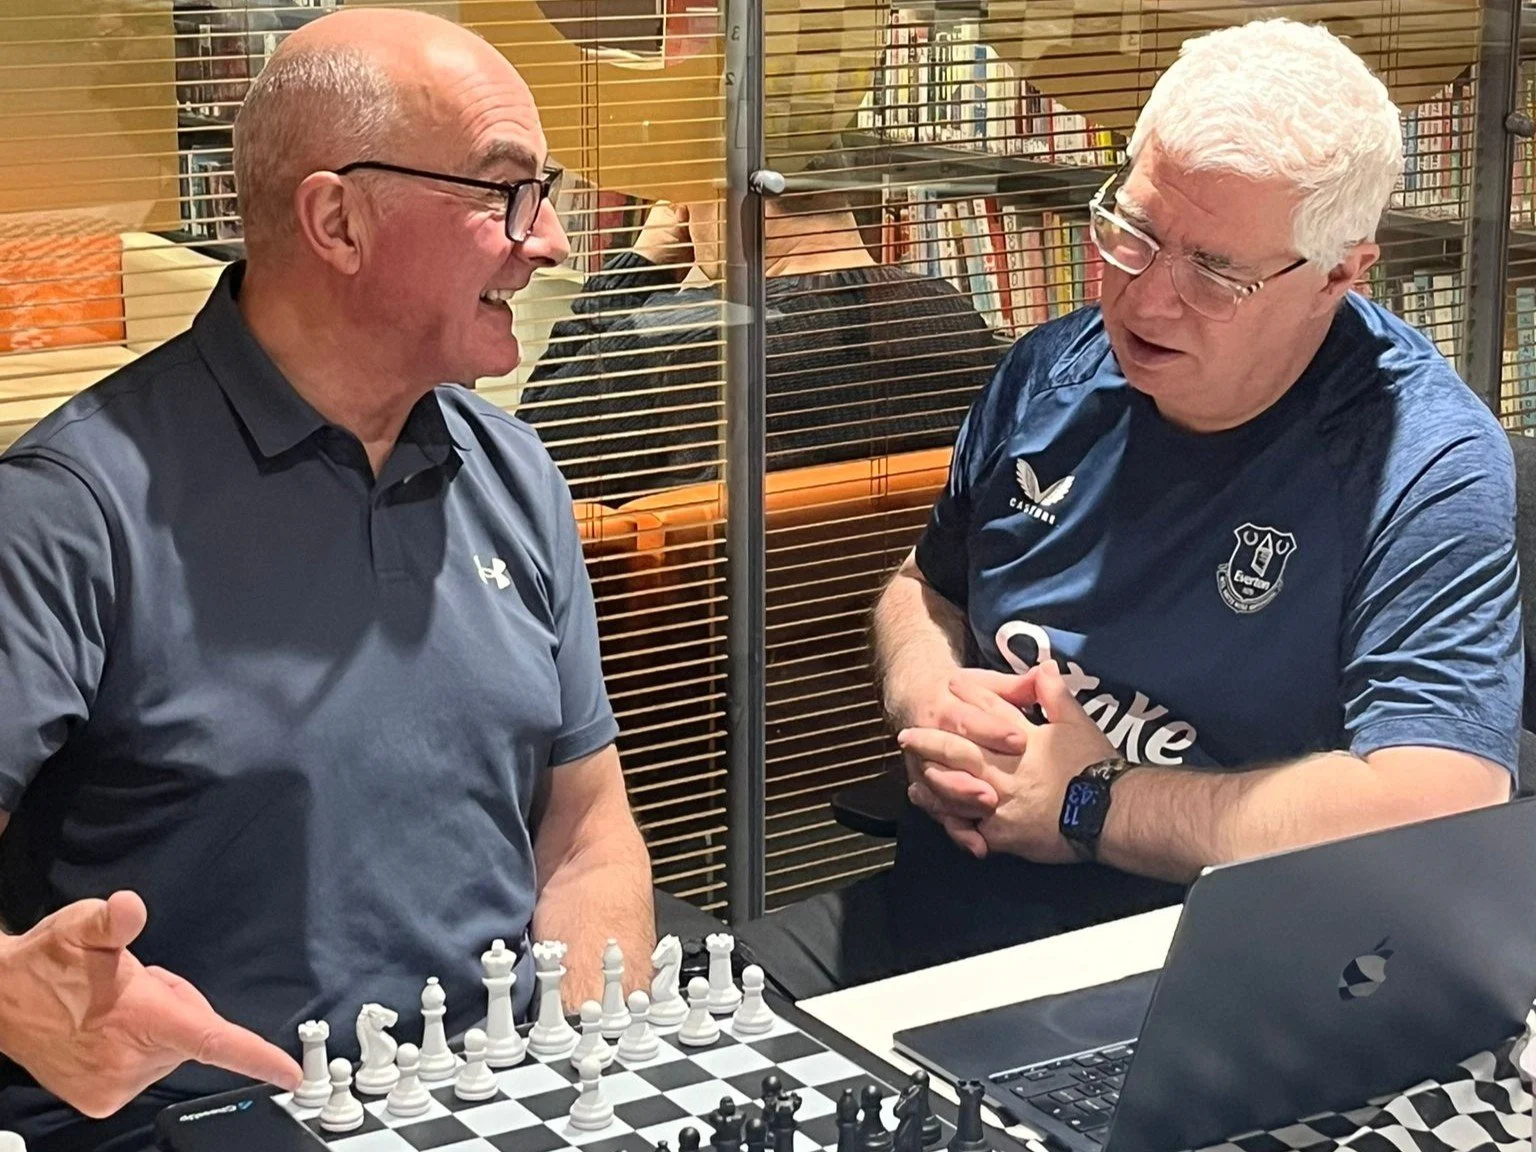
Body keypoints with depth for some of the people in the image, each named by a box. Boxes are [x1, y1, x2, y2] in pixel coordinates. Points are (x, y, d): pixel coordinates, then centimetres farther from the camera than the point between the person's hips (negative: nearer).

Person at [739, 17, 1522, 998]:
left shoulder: (1428, 468, -13)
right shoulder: (1056, 372, 7)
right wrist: (926, 696, -2)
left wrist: (1087, 807, -16)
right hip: (929, 916, 6)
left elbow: (1440, 808, -24)